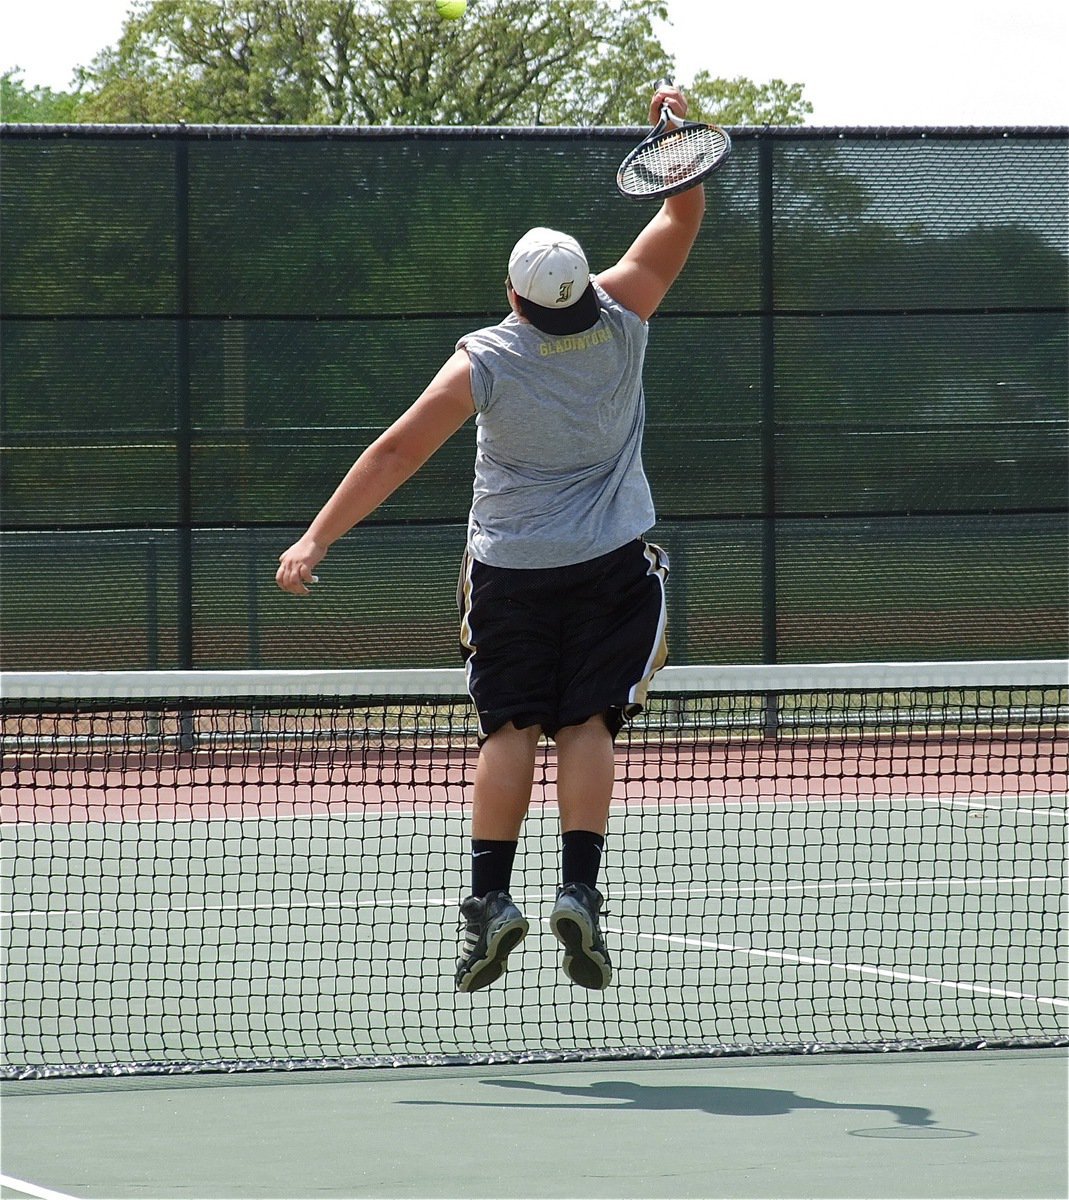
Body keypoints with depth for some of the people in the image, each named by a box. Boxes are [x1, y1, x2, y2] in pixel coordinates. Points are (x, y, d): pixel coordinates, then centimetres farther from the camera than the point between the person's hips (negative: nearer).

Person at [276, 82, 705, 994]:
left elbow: (398, 451, -13)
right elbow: (684, 214, 0)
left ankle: (491, 898, -3)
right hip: (611, 560, 1)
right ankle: (579, 892, -13)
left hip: (511, 567, -1)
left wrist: (316, 542, -10)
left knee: (511, 730, 5)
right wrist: (676, 136, -7)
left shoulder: (486, 362, -16)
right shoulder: (619, 320, -12)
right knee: (587, 723, -1)